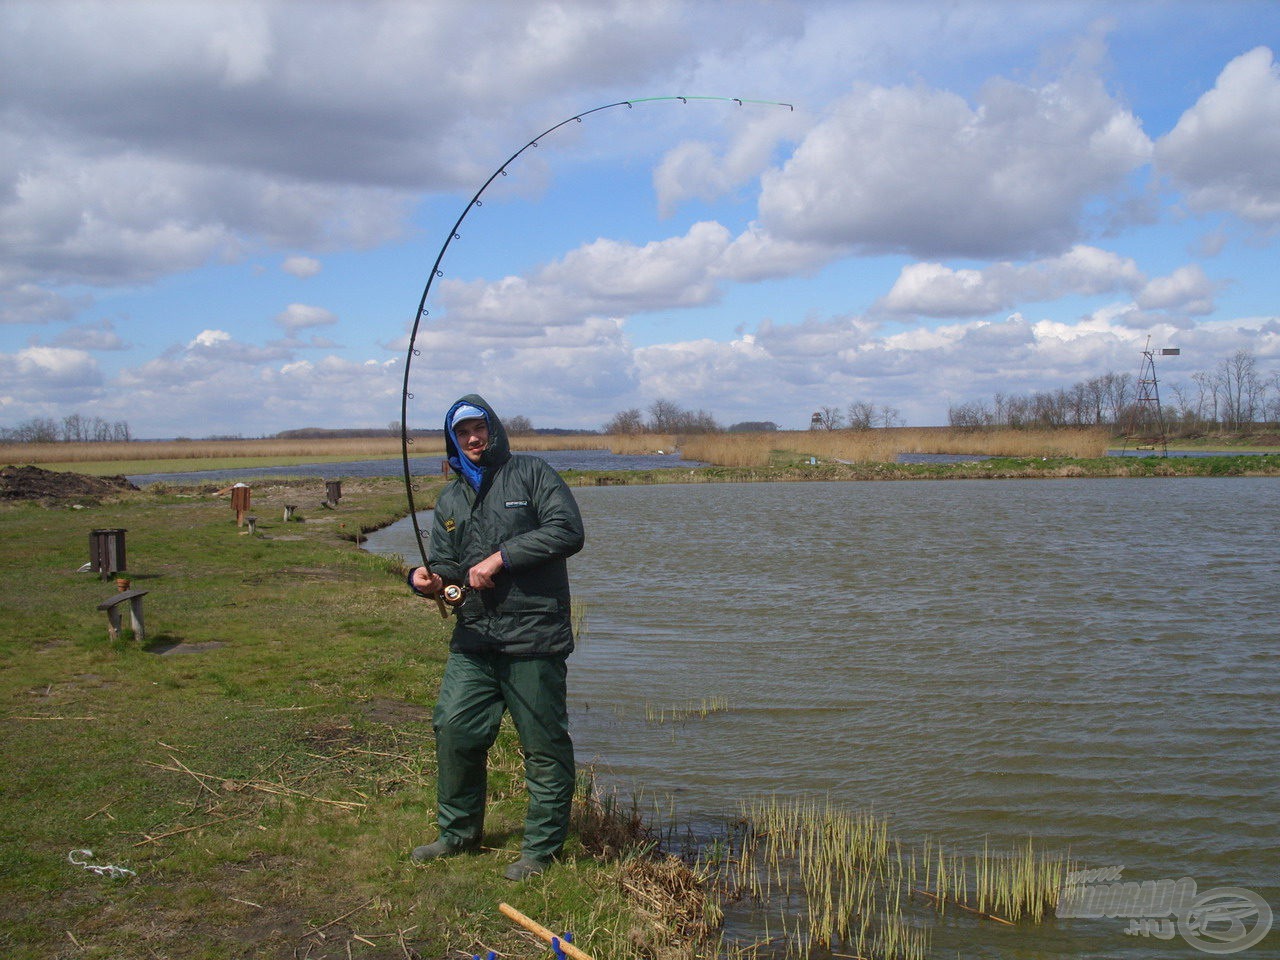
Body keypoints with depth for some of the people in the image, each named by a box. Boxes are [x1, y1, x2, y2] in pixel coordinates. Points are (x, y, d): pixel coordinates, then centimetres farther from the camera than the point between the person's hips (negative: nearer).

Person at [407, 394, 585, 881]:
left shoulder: (531, 473, 0)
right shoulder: (450, 500, 18)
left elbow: (568, 531, -12)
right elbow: (448, 566, 18)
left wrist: (501, 557, -15)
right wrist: (425, 578, -7)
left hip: (533, 637, -5)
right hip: (473, 637, 6)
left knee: (544, 744, 1)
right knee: (453, 727, 3)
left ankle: (542, 848, 14)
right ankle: (458, 832, 24)